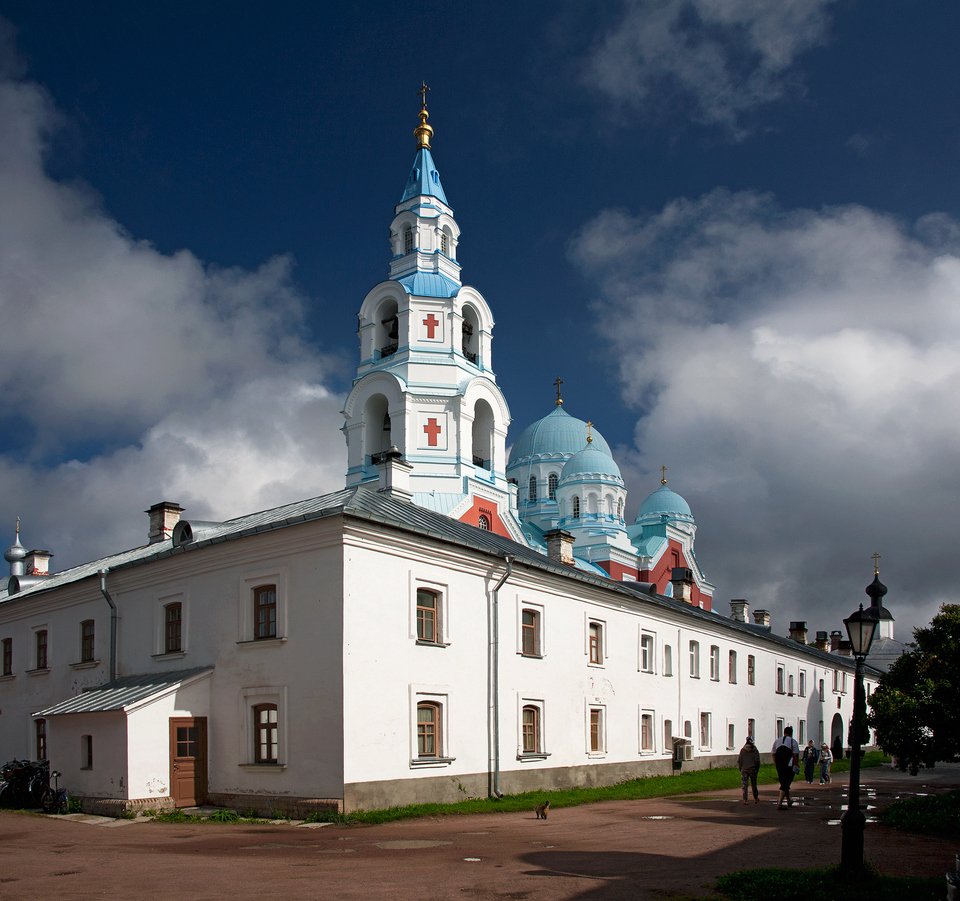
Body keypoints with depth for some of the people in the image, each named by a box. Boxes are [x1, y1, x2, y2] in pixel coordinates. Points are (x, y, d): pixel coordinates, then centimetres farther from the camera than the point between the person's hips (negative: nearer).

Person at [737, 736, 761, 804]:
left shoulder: (742, 750, -1)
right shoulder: (755, 750, -3)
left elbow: (739, 761, -1)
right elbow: (757, 761, -5)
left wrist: (740, 769, 10)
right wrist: (757, 770, 6)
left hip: (744, 770, 0)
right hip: (753, 769, 0)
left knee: (744, 785, -1)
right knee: (754, 785, 15)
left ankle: (745, 800, -11)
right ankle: (756, 799, 25)